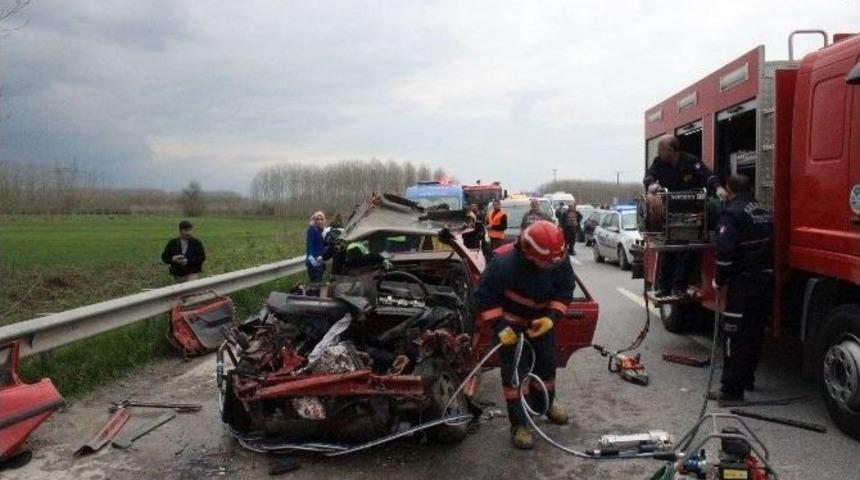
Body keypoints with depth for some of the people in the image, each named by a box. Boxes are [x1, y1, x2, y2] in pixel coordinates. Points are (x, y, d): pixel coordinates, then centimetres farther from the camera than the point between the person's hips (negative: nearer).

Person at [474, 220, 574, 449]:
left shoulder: (559, 261, -23)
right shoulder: (503, 263, -35)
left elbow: (565, 291, -7)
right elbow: (485, 297, -23)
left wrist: (552, 317, -22)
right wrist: (499, 326, -27)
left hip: (542, 321, 5)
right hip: (511, 323, -4)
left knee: (547, 364, 19)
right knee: (514, 372, -6)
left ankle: (544, 404, 45)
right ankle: (519, 423, 7)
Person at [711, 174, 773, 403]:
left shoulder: (732, 213, -12)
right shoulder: (765, 212, 13)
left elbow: (725, 250, -19)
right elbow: (769, 246, 18)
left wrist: (719, 279, -9)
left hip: (743, 283, -8)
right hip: (766, 279, 8)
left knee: (734, 334, -4)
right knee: (755, 331, 18)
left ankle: (732, 388, -4)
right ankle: (747, 378, 30)